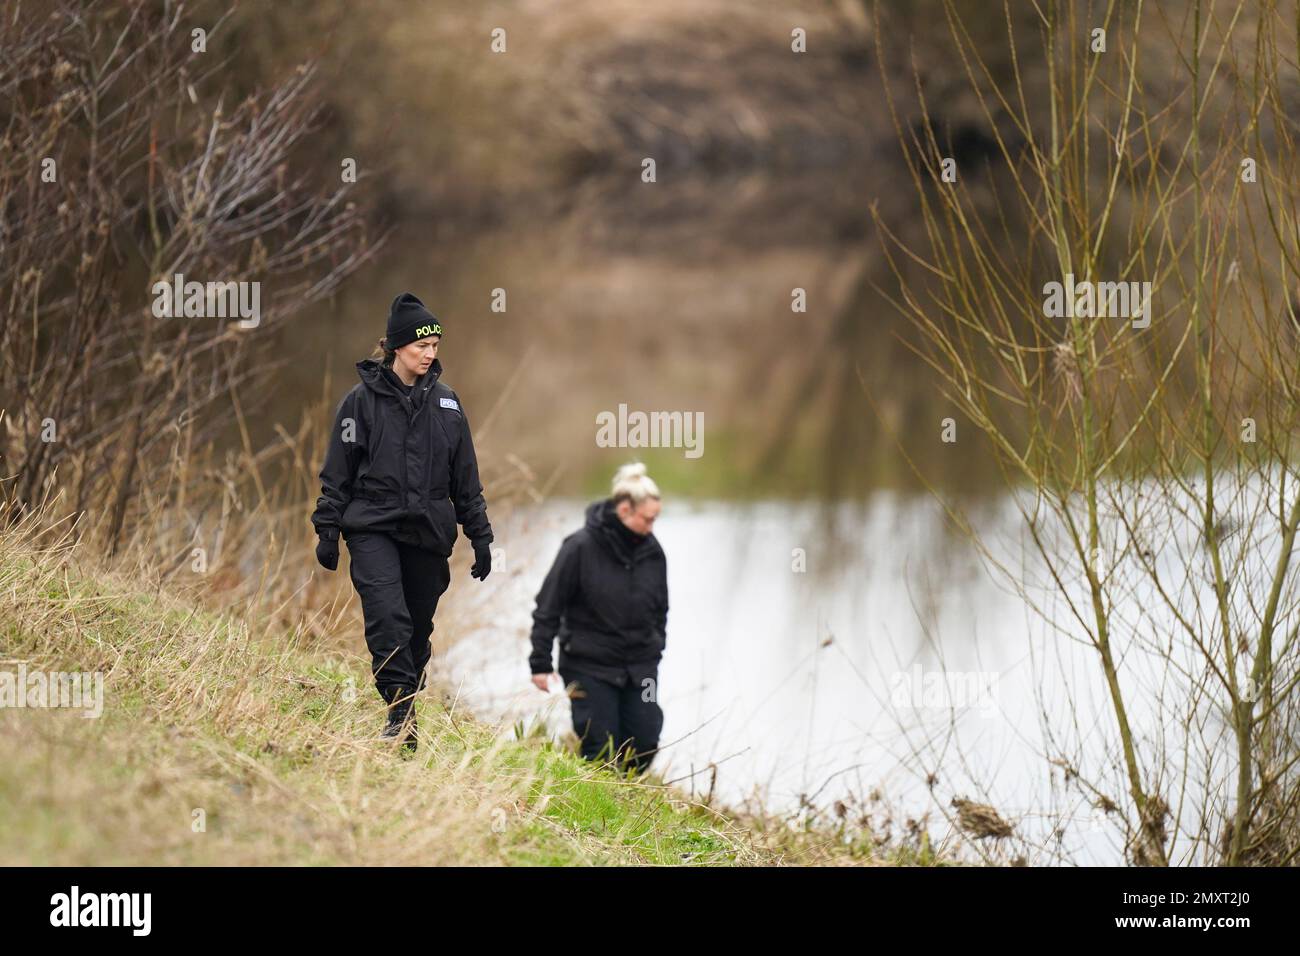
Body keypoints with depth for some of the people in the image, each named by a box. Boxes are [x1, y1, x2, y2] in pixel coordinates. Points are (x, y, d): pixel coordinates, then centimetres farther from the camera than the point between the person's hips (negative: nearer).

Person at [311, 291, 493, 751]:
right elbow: (337, 470, 1)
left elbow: (466, 476, 14)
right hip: (373, 528, -4)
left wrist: (480, 536, 12)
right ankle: (400, 712, -23)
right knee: (387, 617, -20)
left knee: (418, 626, 6)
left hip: (429, 533, 4)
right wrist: (328, 530, -4)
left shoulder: (445, 401, 10)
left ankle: (407, 713, 17)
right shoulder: (362, 399, 0)